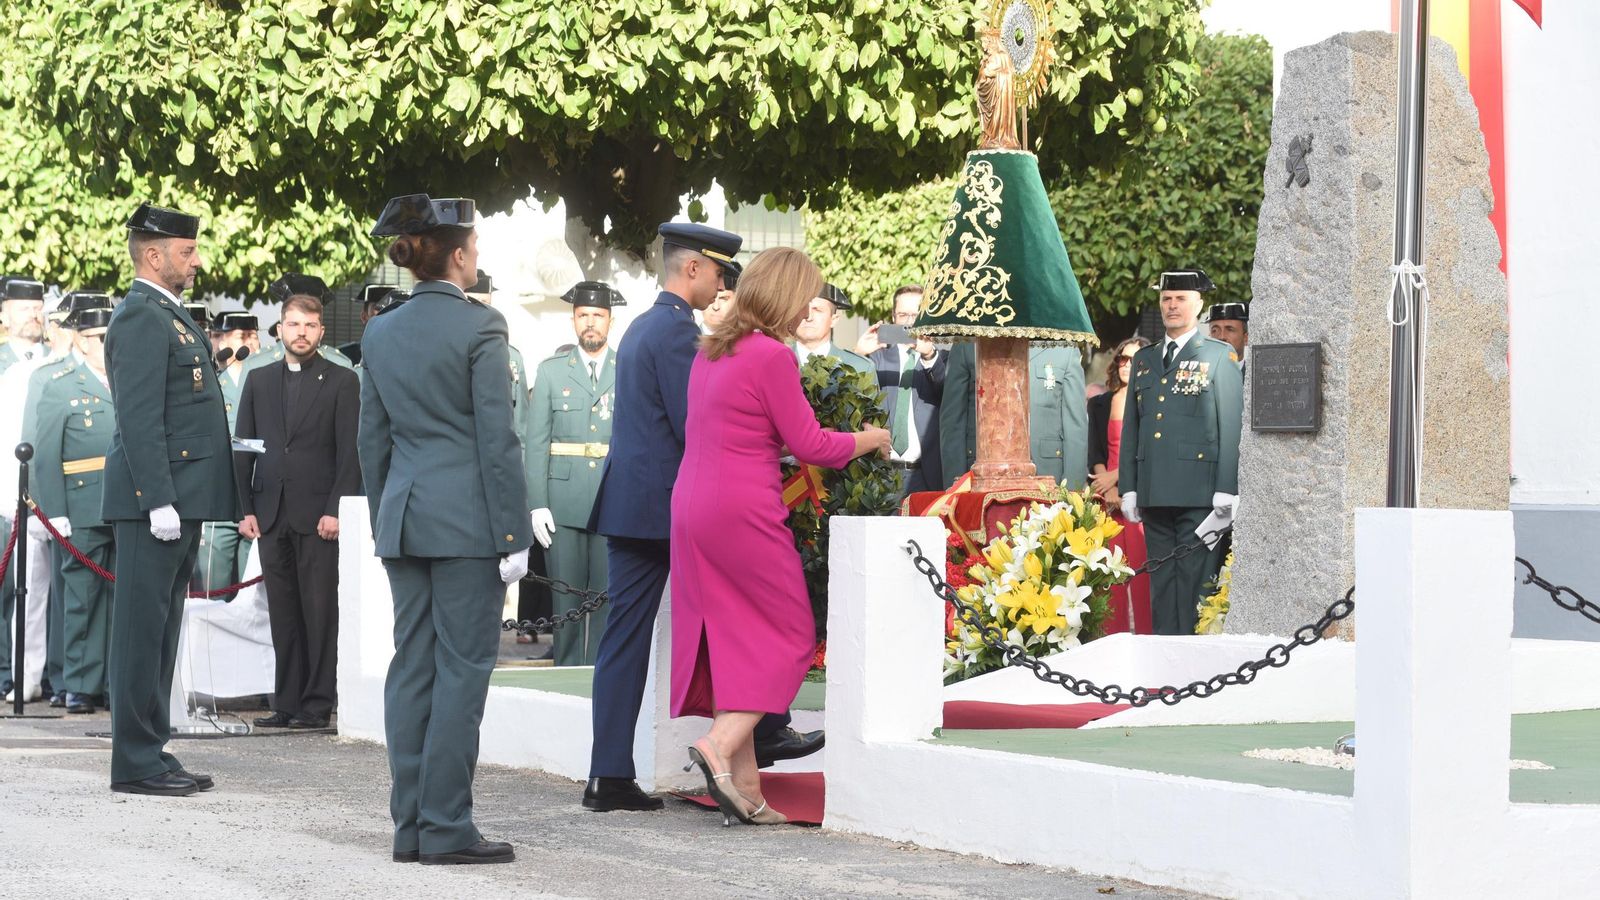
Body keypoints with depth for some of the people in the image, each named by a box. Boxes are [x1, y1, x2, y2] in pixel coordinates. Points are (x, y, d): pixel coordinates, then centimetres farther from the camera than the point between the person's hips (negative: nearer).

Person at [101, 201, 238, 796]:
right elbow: (139, 418, -19)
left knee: (160, 632, 13)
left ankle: (151, 753, 18)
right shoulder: (141, 316, -12)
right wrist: (159, 500, -23)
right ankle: (135, 763, -5)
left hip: (179, 500, 10)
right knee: (142, 630, -7)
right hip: (154, 498, -10)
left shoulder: (169, 316, 21)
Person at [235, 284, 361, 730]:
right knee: (283, 615, 7)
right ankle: (287, 702, 11)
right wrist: (246, 509, 4)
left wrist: (335, 510, -11)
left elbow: (349, 453, -2)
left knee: (320, 613, -3)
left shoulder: (341, 382, 3)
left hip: (318, 516, -4)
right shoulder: (260, 382, 15)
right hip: (272, 516, 4)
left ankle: (317, 704, -1)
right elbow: (242, 449, 13)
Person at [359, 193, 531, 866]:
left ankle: (411, 827, 11)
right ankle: (445, 829, -3)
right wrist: (513, 534, -9)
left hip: (404, 514, 7)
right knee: (463, 669, -3)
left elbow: (372, 439, 14)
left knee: (412, 665, 9)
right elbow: (497, 439, -12)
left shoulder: (381, 333, 10)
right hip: (466, 518, -6)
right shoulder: (479, 327, -9)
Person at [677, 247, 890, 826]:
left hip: (691, 510, 9)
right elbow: (809, 445, -9)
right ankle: (721, 744, -13)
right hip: (743, 513, -8)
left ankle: (744, 785, 9)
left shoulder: (711, 350, 14)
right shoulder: (772, 356, -12)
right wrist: (868, 440, 7)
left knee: (732, 639, 10)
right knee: (790, 635, 2)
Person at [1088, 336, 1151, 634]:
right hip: (1109, 498, 3)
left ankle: (1146, 639, -5)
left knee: (1143, 570, -8)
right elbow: (1095, 454, 9)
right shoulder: (1100, 404, 15)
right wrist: (1109, 490, -7)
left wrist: (1115, 476, -11)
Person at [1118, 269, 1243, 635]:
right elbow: (1131, 427, 18)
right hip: (1154, 492, 5)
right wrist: (1128, 487, 11)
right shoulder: (1144, 359, 18)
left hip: (1199, 493, -5)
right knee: (1161, 580, 7)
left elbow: (1231, 426, -3)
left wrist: (1226, 490, -10)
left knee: (1195, 577, -7)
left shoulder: (1220, 357, 3)